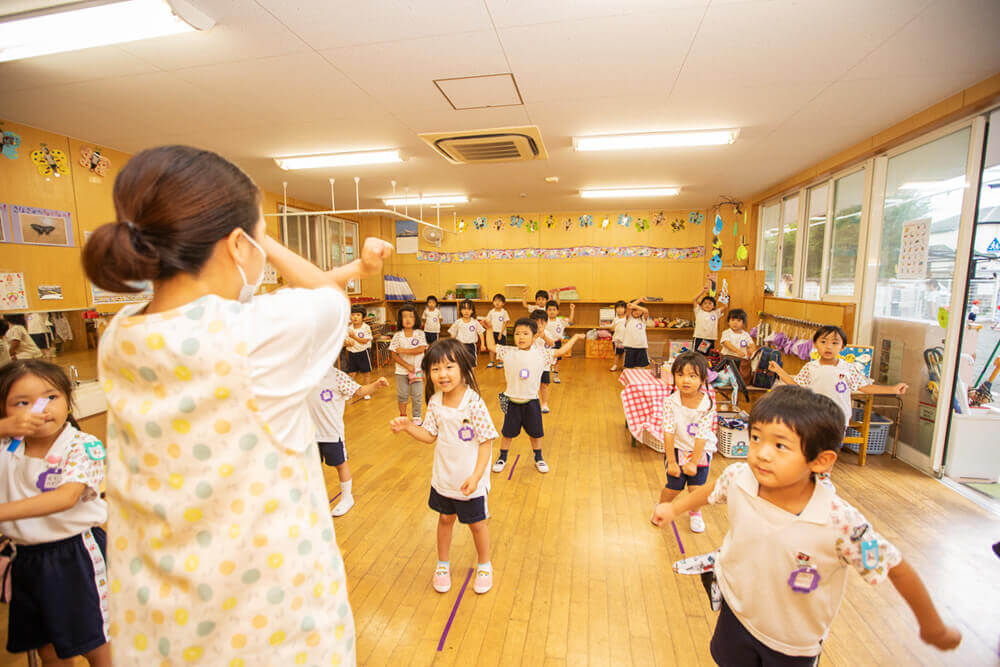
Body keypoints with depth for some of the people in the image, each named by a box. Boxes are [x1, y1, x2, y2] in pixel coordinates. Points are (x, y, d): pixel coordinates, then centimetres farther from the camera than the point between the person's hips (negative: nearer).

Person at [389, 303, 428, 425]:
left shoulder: (419, 334, -4)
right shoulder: (397, 335, -5)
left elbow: (422, 349, -18)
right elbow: (394, 355, -8)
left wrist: (404, 350, -19)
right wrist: (407, 366, -15)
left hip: (417, 370, 0)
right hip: (401, 371, 1)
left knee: (417, 396, 6)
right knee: (402, 395, 11)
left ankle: (416, 417, 21)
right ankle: (403, 415, 30)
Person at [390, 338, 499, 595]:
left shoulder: (473, 402, -25)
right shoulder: (435, 401, -8)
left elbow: (486, 442, -20)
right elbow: (429, 436, 2)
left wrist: (476, 476, -24)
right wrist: (407, 426, -13)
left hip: (470, 481, -4)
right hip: (443, 477, 4)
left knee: (476, 523, 16)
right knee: (445, 518, 22)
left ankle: (484, 565, 43)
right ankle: (443, 564, 47)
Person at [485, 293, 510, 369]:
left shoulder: (504, 312, -6)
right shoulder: (491, 312, 4)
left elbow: (505, 323, -7)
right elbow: (488, 321, 9)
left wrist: (501, 333, -12)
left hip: (501, 333, -3)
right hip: (492, 332, 3)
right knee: (491, 347, 7)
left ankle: (501, 362, 13)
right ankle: (491, 362, 19)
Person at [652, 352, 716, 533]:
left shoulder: (707, 404, -19)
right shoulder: (670, 402, -18)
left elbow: (702, 436, -17)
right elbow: (668, 432, -16)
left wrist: (693, 463, -15)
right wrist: (671, 462, -16)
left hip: (701, 451, 0)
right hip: (677, 449, 0)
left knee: (697, 488, -3)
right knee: (674, 487, -5)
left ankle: (695, 513, 31)